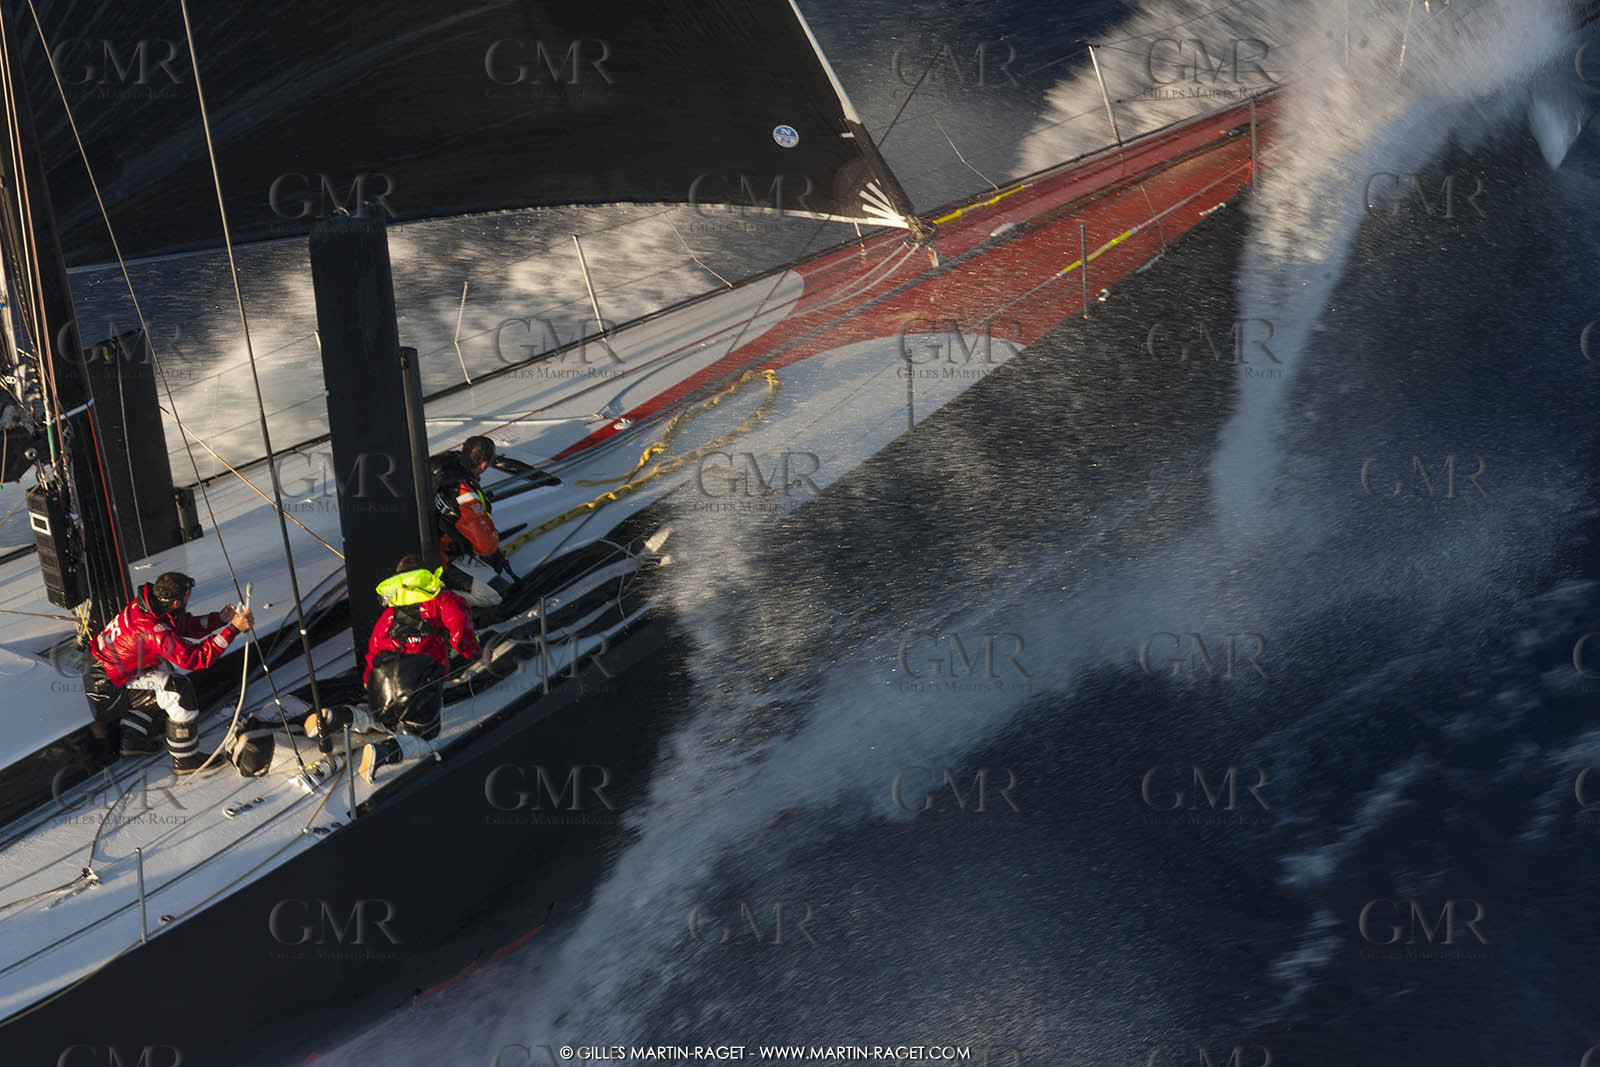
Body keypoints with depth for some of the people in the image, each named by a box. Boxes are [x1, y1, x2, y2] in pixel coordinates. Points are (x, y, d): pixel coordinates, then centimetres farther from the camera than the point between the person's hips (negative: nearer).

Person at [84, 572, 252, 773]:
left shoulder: (149, 604, -6)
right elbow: (194, 658, -32)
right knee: (179, 690, -16)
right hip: (107, 692, -10)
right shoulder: (153, 631, -32)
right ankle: (185, 759, -5)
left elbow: (187, 626, 8)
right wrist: (234, 629, -32)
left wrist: (220, 619, -5)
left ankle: (133, 739, 27)